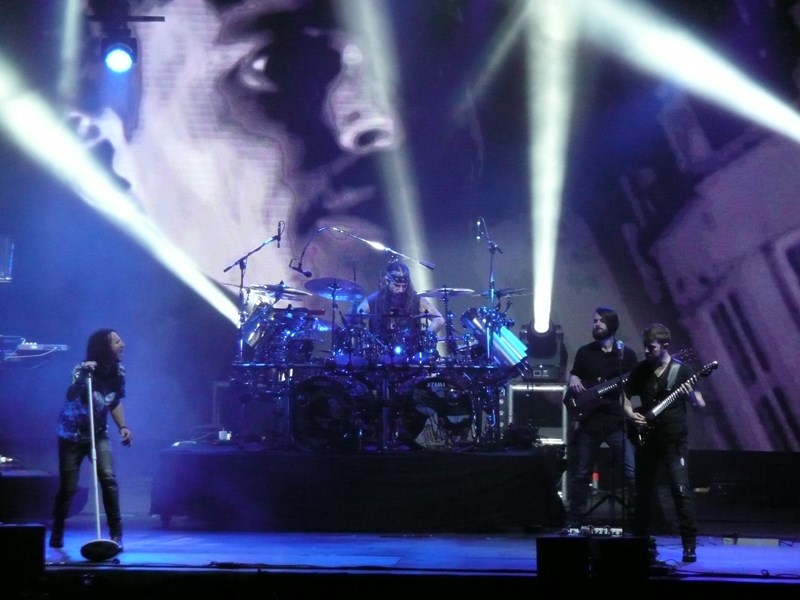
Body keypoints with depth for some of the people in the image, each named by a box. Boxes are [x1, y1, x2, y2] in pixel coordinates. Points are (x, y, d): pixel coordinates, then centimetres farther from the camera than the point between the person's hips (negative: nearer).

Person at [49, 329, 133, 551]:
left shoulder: (118, 371, -4)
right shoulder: (84, 369, -22)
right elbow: (70, 396, -41)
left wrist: (123, 426, -1)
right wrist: (82, 376, -58)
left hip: (98, 433, 4)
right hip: (72, 435, -4)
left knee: (108, 478, -16)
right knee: (68, 487, -1)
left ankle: (116, 533, -10)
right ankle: (56, 534, 19)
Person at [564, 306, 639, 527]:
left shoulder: (627, 354, 4)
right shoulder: (584, 352, 9)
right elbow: (574, 375, 19)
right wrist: (573, 380, -2)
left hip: (617, 422, -2)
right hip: (589, 422, 2)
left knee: (630, 473, -9)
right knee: (581, 474, 7)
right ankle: (574, 522, 16)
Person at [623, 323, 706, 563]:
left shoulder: (682, 370, -5)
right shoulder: (641, 369, 6)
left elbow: (701, 405, -7)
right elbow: (626, 396, 17)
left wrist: (691, 395, -28)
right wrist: (631, 414, -2)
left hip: (674, 441, -4)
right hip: (646, 440, 4)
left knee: (681, 490, -13)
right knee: (643, 492, 11)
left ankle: (690, 545, -12)